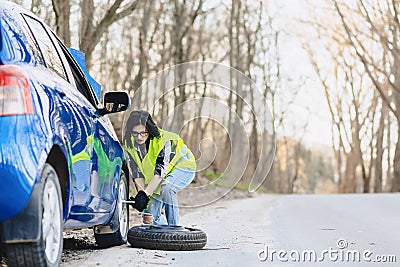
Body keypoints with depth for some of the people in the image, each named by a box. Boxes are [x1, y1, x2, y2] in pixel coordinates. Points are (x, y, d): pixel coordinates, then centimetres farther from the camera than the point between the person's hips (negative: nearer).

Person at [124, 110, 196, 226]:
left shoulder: (163, 140, -33)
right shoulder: (130, 145, -15)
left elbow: (160, 172, -37)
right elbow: (137, 174, -12)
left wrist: (145, 194, -43)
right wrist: (141, 193, -27)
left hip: (183, 167, -5)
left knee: (165, 187, -37)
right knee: (150, 216, -6)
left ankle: (173, 226, -26)